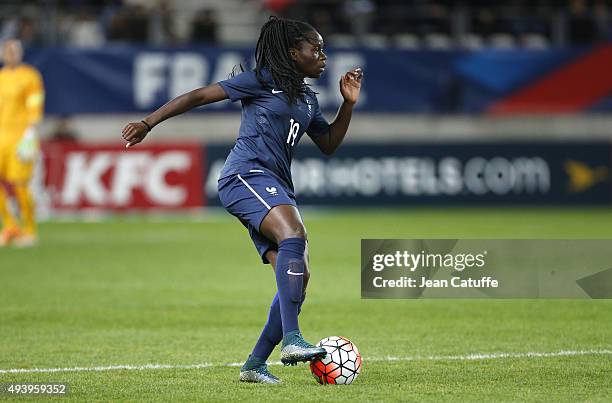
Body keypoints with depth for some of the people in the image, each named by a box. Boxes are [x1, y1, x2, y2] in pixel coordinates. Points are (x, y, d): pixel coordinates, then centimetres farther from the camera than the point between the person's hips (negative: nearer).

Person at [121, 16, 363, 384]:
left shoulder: (308, 98, 22)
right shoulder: (263, 81, -1)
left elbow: (329, 144, 30)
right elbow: (199, 96, -2)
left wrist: (349, 104, 16)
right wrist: (148, 123, -7)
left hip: (275, 188, 9)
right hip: (247, 174, -9)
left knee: (298, 279, -2)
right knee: (294, 233, -34)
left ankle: (255, 364, 4)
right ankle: (291, 339, -44)